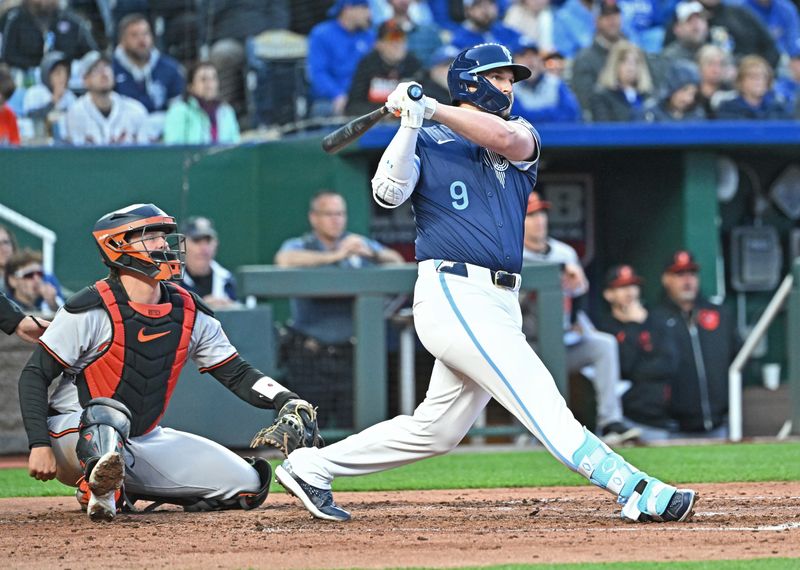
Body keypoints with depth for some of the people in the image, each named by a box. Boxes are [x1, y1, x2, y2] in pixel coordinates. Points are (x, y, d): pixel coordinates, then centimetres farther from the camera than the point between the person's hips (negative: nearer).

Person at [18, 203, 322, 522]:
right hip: (76, 433, -8)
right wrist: (40, 445, -22)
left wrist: (285, 401, -12)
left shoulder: (189, 313, 2)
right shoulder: (91, 309, -14)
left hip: (144, 441, 8)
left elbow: (237, 375, 6)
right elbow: (35, 376, -12)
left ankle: (129, 489, 7)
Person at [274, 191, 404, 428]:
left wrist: (371, 253, -16)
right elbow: (284, 260, -19)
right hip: (311, 355, -3)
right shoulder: (299, 246, 4)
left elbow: (396, 261, 4)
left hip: (350, 354, 3)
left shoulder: (358, 244, 14)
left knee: (352, 425, -2)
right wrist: (334, 256, -20)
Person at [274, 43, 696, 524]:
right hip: (452, 296, -7)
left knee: (436, 430, 12)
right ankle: (637, 492, -27)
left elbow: (506, 138, -9)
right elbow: (389, 193, -11)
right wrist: (412, 122, -15)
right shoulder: (425, 142, 7)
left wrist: (432, 109, -10)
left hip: (500, 303, 7)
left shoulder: (522, 135, 17)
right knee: (542, 402, -16)